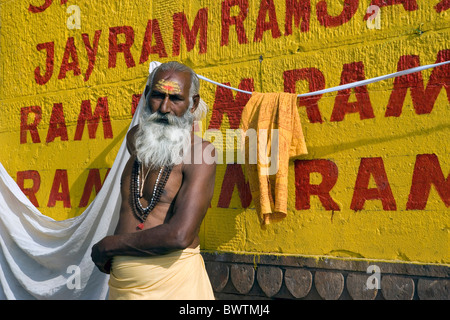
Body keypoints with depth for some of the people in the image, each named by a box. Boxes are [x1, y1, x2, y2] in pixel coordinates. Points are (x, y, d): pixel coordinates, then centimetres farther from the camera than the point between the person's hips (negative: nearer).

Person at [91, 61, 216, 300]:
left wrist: (106, 245, -14)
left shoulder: (199, 151, -14)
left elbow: (179, 236, -24)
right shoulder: (134, 139, 7)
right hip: (122, 282, 6)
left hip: (174, 280, -6)